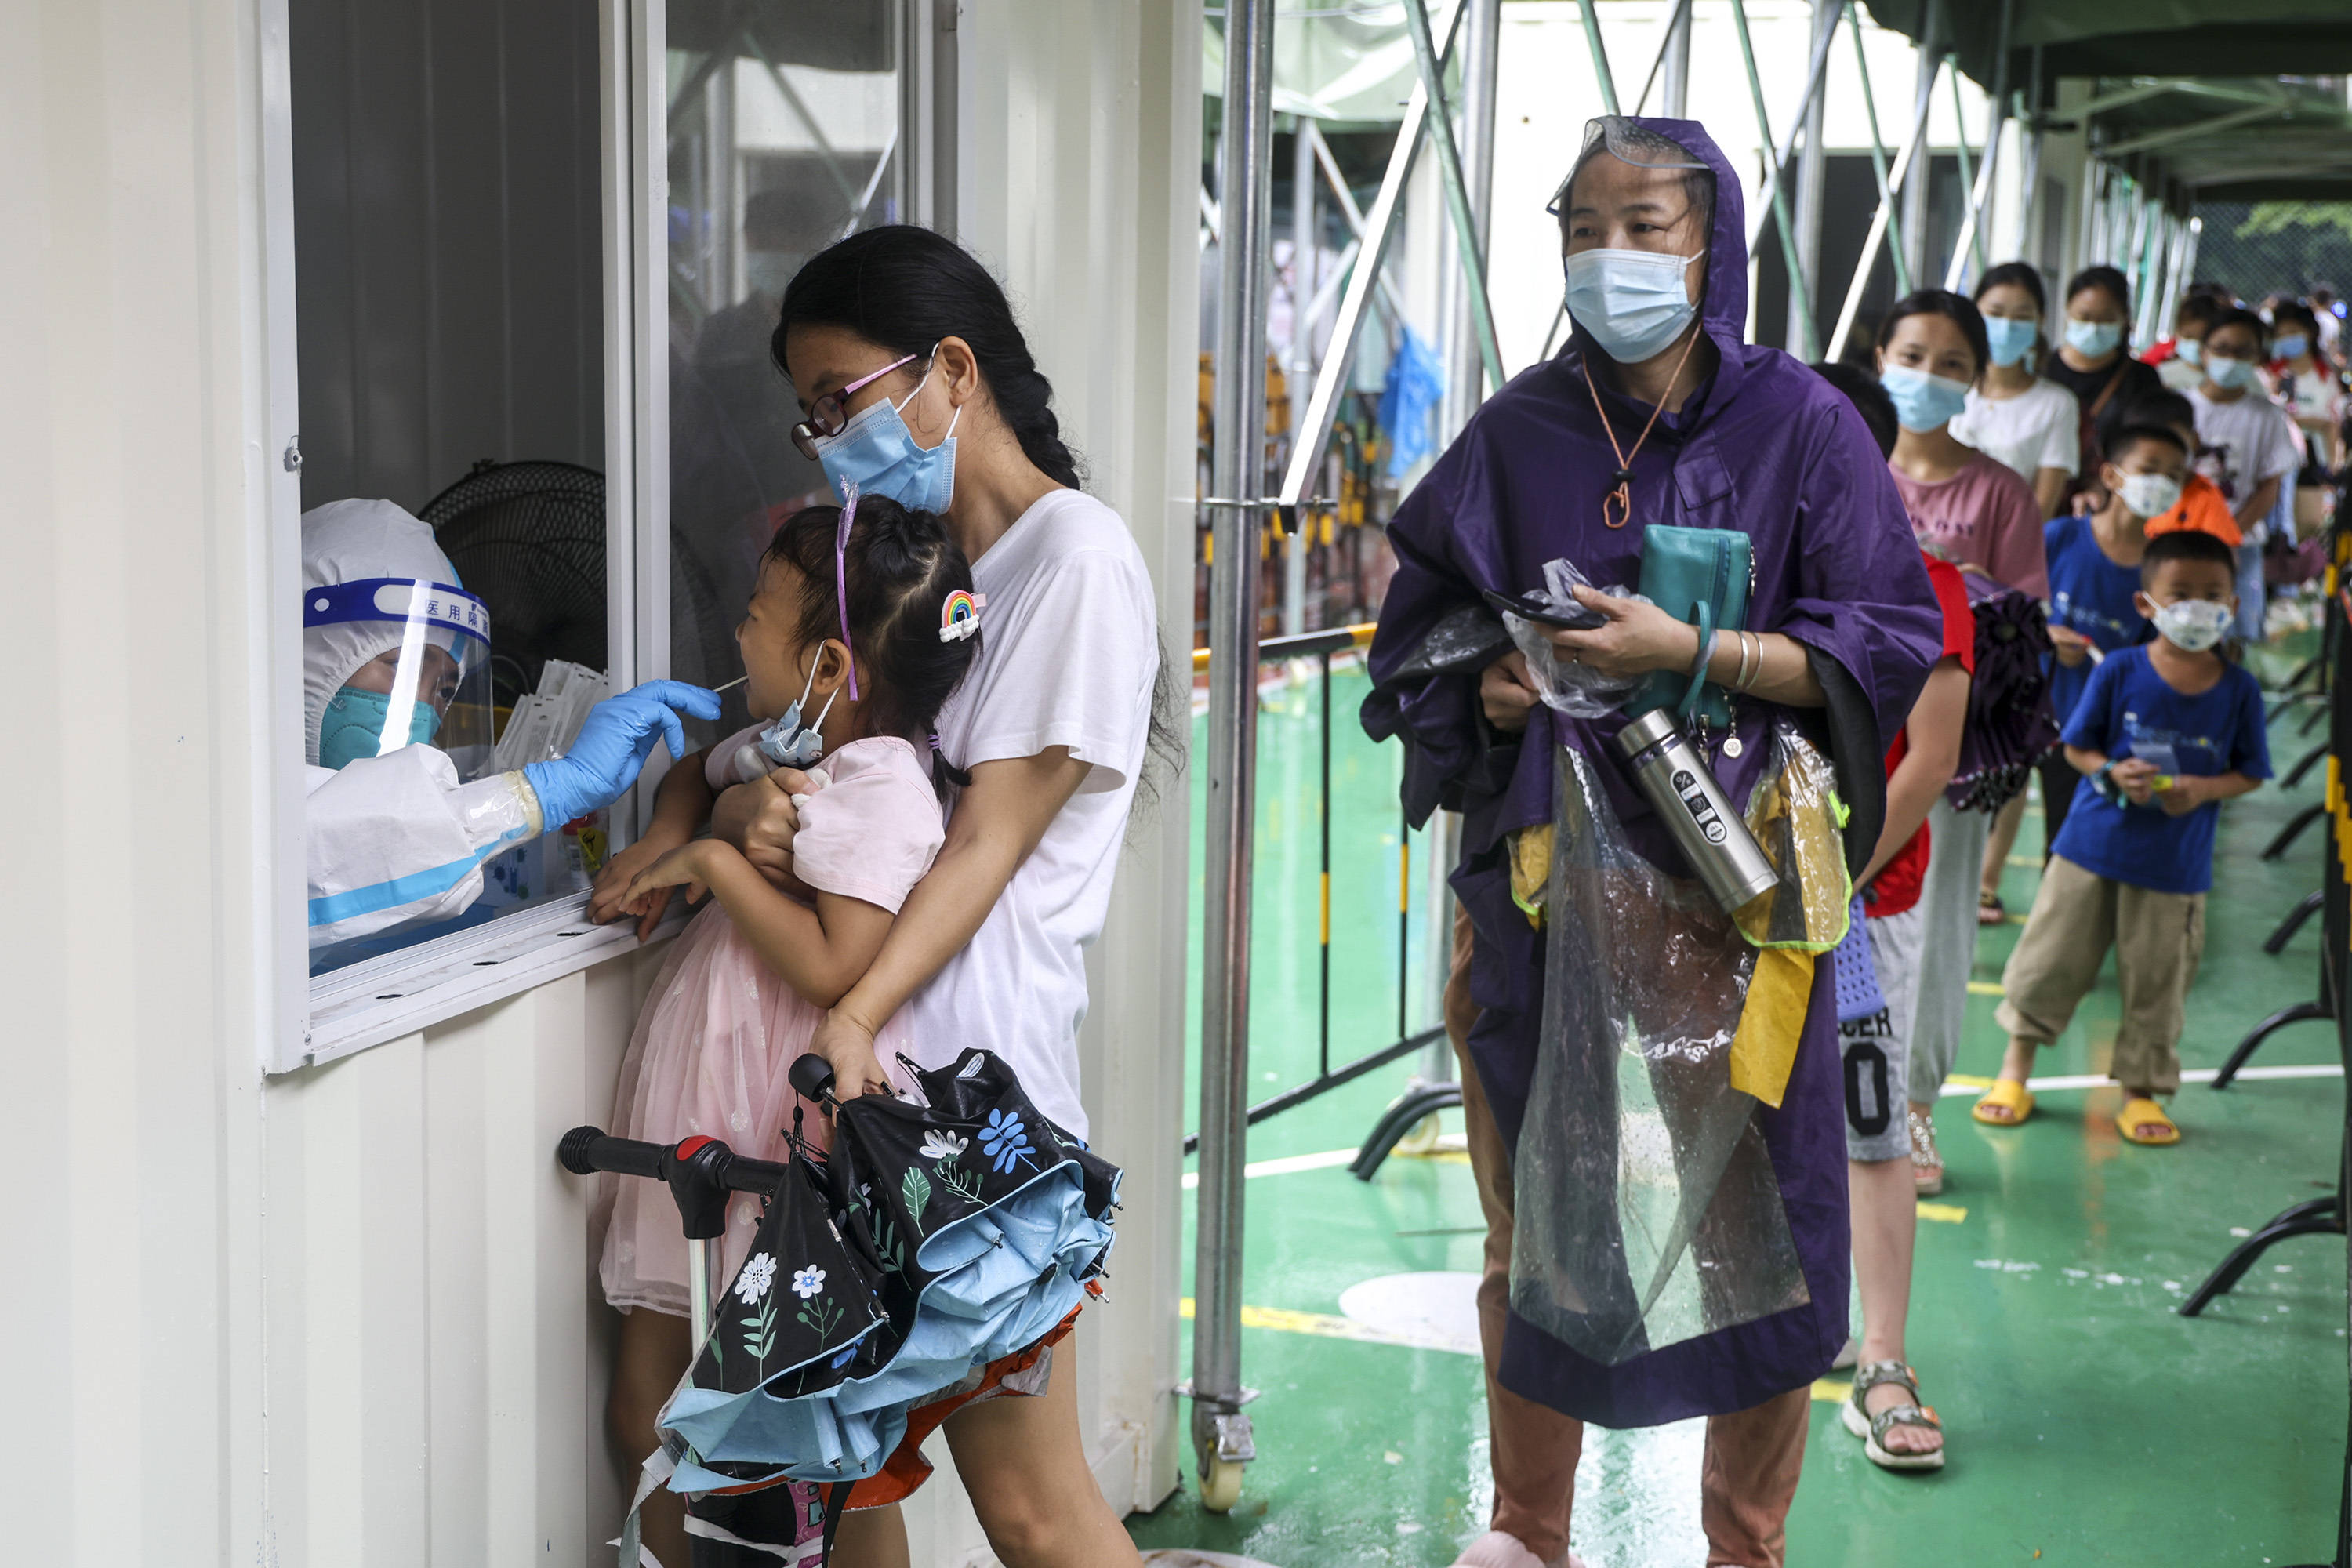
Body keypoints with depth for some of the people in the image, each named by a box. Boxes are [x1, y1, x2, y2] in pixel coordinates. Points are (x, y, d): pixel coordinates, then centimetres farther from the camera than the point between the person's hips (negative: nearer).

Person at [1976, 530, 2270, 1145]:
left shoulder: (2239, 690, -3)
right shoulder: (2119, 671, -6)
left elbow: (2248, 771, 3)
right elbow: (2076, 747, 1)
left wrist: (2201, 789, -16)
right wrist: (2112, 772, -18)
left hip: (2176, 865, 0)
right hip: (2093, 845, 0)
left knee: (2156, 980, 8)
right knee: (2052, 960, 7)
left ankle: (2140, 1090, 25)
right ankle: (2016, 1070, 25)